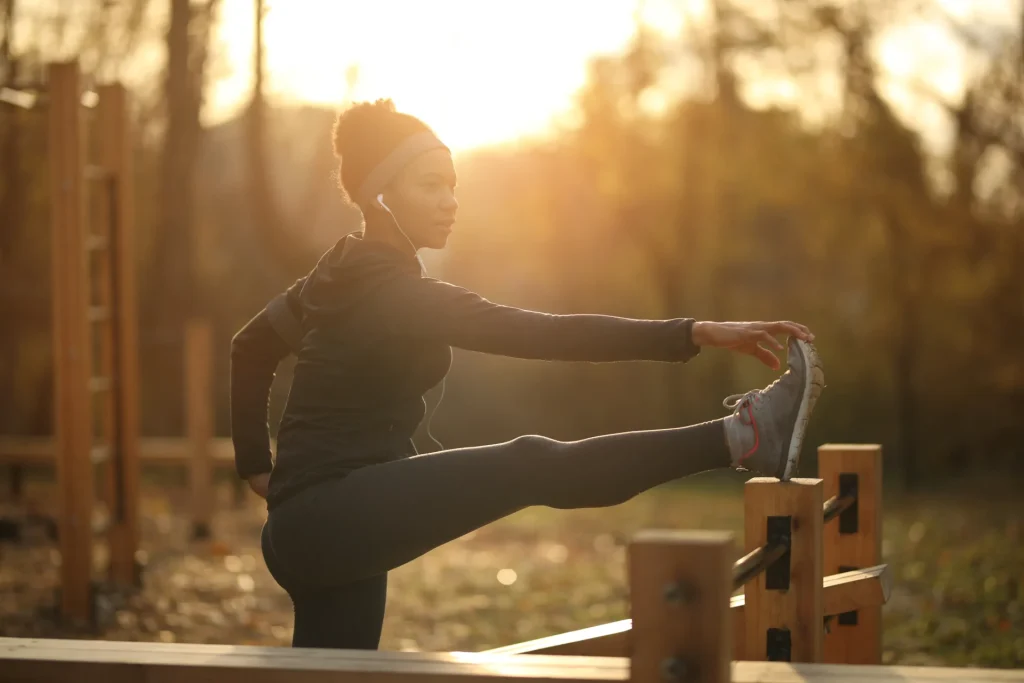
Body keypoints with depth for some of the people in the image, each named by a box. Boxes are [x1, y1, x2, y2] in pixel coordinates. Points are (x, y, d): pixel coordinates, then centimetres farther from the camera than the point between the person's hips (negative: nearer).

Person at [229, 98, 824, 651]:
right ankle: (741, 438, -33)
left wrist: (259, 467, 29)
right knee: (532, 468, -25)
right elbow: (539, 335, -27)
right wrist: (696, 334, -31)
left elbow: (251, 348, 26)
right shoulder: (393, 291, -17)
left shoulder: (349, 274, 13)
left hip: (313, 532, 10)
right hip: (330, 519, -10)